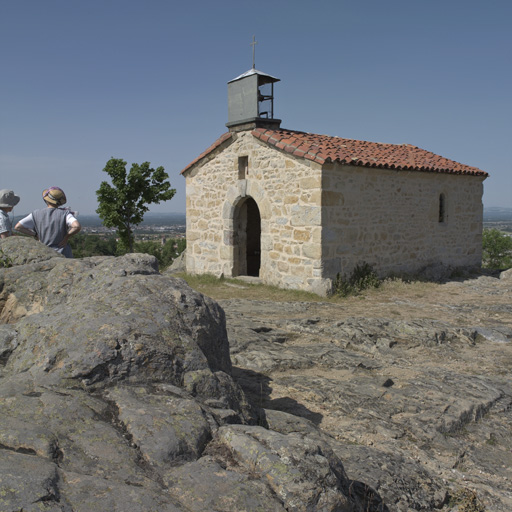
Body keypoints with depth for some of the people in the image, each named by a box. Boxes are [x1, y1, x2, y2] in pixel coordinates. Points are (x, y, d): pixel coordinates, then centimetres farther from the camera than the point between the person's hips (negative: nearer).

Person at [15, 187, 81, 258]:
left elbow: (17, 227, 2)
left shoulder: (36, 214, 0)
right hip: (63, 254, -2)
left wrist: (36, 235, 7)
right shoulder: (64, 213, -7)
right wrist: (66, 237, -9)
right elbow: (77, 226, -24)